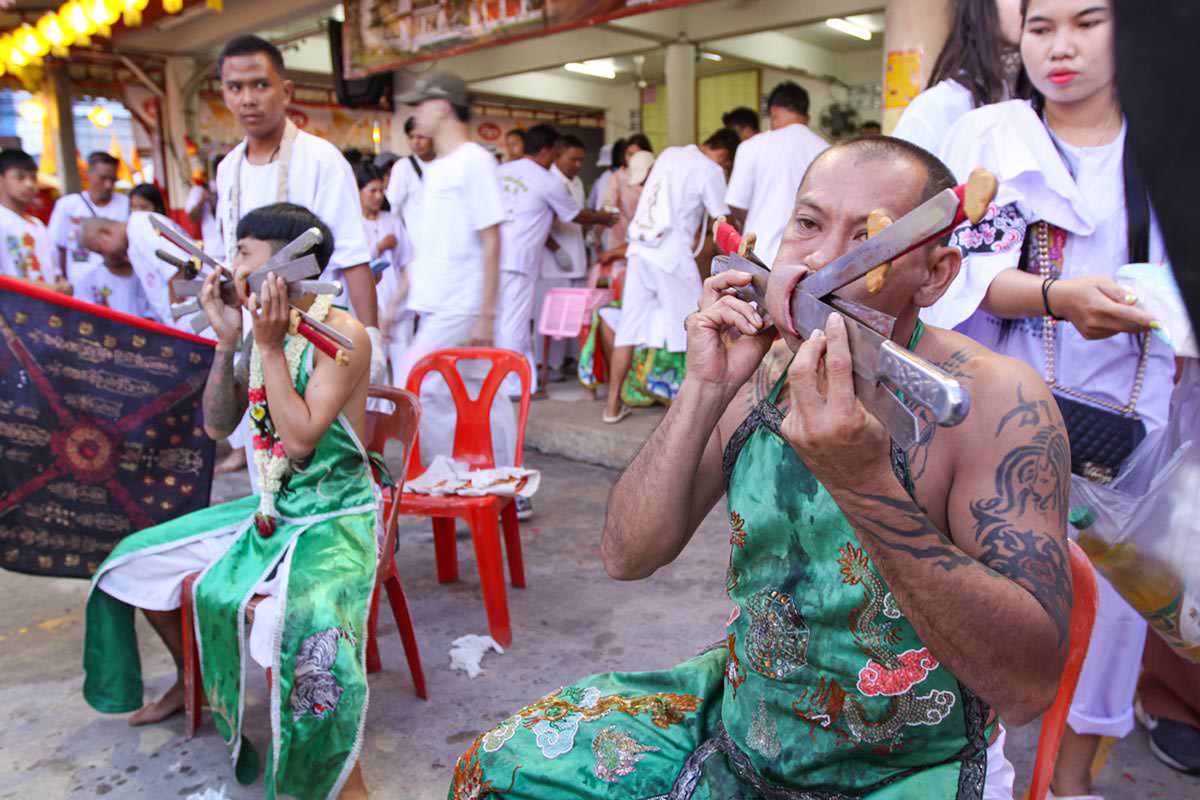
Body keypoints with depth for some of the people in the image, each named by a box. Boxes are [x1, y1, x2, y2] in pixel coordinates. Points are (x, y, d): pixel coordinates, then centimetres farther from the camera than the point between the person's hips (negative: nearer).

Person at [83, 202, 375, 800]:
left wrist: (269, 346, -22)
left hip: (335, 519, -8)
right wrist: (227, 342, -7)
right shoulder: (264, 327, 5)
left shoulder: (341, 333, -18)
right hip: (271, 510, 8)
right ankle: (193, 681, 38)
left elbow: (300, 439, -25)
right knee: (137, 562, 16)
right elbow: (217, 426, 5)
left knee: (299, 618, -38)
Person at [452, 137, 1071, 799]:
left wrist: (865, 483, -39)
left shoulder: (995, 400, -20)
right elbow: (627, 556, -9)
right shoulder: (755, 377, -6)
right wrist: (703, 391, -21)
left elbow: (1028, 686, -26)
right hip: (739, 717, 4)